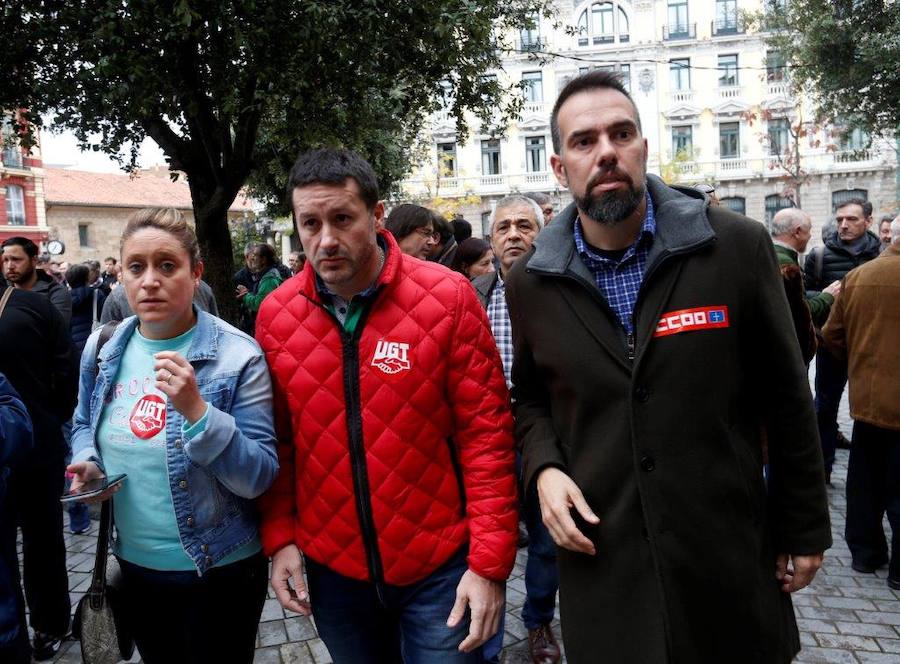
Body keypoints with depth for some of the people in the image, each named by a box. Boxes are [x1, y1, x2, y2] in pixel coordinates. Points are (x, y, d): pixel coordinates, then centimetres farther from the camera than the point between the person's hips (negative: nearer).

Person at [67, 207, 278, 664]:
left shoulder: (237, 356, -18)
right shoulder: (102, 350, -2)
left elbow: (260, 479, -20)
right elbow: (84, 425, 15)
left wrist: (196, 409, -32)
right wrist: (88, 464, -7)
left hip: (219, 573, -4)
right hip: (134, 565, 5)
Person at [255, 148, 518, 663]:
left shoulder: (446, 296, -13)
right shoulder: (275, 314, -3)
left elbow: (486, 432, -11)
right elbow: (277, 440, 6)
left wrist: (490, 562, -12)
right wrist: (280, 538, 1)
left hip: (439, 565, -3)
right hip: (331, 566, 4)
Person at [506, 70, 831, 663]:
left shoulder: (738, 246, -9)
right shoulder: (531, 282, -3)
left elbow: (786, 398, -1)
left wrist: (803, 527, 5)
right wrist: (544, 468, -8)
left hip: (728, 553, -1)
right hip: (599, 557, 1)